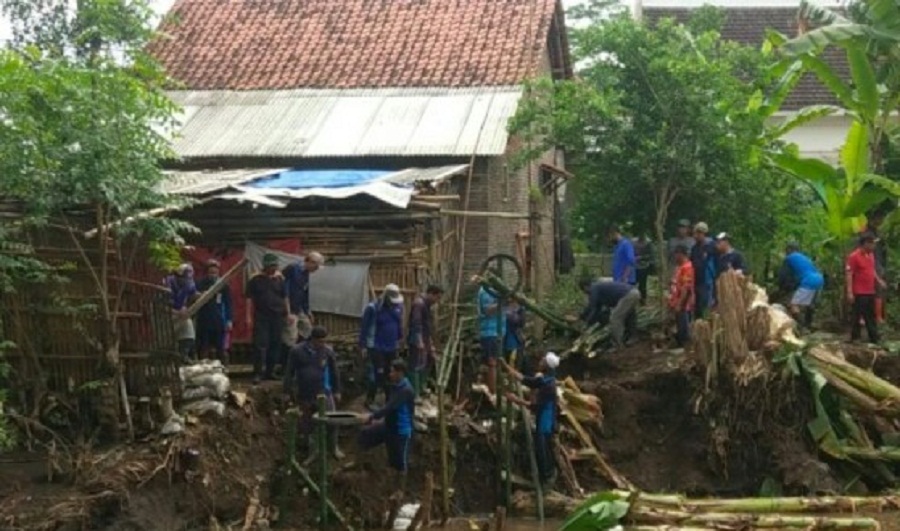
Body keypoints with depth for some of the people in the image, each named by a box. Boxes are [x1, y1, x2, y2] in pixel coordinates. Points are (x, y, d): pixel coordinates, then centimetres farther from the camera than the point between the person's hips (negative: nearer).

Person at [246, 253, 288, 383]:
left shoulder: (280, 279, 7)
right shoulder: (256, 280, 1)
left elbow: (285, 298, 11)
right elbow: (250, 299, 0)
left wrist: (287, 314, 6)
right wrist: (249, 317, -5)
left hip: (277, 317, 3)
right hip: (261, 317, -3)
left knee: (275, 345, 7)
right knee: (260, 344, -8)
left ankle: (270, 371, 18)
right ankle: (257, 373, -6)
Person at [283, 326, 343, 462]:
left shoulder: (328, 351, -5)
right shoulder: (297, 351, -8)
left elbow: (334, 372, 5)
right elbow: (289, 372, -1)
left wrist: (337, 391, 9)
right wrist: (288, 392, -1)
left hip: (324, 393, 0)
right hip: (304, 395, 1)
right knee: (306, 425, 8)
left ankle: (334, 448, 17)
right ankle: (312, 452, 24)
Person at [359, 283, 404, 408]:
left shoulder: (398, 307, 4)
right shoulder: (373, 308, -13)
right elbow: (364, 328, -10)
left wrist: (399, 341, 18)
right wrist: (363, 346, -11)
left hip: (392, 348, 6)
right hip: (376, 348, -5)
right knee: (377, 374, -10)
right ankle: (369, 401, 2)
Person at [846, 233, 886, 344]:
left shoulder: (870, 255, 10)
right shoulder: (854, 256, -15)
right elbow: (848, 274, -16)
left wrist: (879, 280, 9)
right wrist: (849, 292, -20)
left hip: (870, 292, 8)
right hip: (859, 293, -8)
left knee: (871, 317, 13)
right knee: (858, 317, -1)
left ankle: (874, 340, 20)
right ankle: (854, 339, 8)